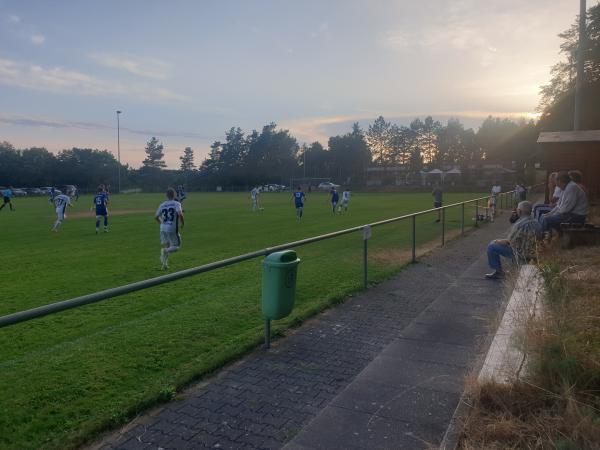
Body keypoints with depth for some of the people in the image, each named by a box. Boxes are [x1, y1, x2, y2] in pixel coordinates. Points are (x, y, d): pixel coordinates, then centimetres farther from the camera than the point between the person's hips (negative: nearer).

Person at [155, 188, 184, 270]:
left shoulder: (162, 205, 8)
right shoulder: (176, 204, -7)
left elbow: (156, 216, 12)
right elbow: (180, 214, -22)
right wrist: (182, 223, -5)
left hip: (163, 228, 5)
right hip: (172, 229, -5)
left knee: (166, 246, 17)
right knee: (176, 246, 9)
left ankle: (164, 264, 6)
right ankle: (166, 251, -21)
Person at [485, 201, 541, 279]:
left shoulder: (519, 225, -28)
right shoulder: (536, 222, -1)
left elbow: (509, 242, -17)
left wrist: (497, 241, 3)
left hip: (521, 255, -9)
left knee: (491, 246, -2)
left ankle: (498, 271, 10)